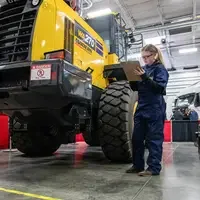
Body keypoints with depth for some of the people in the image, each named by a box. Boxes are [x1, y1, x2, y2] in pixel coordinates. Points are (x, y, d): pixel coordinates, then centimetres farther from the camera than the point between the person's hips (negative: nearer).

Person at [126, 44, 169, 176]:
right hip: (141, 108, 7)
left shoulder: (160, 69, -2)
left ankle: (154, 168, 8)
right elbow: (135, 88, 15)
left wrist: (144, 77, -23)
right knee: (137, 138, 8)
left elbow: (160, 87, -15)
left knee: (154, 139, -1)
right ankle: (138, 165, 20)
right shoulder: (143, 69, 15)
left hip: (155, 110, -7)